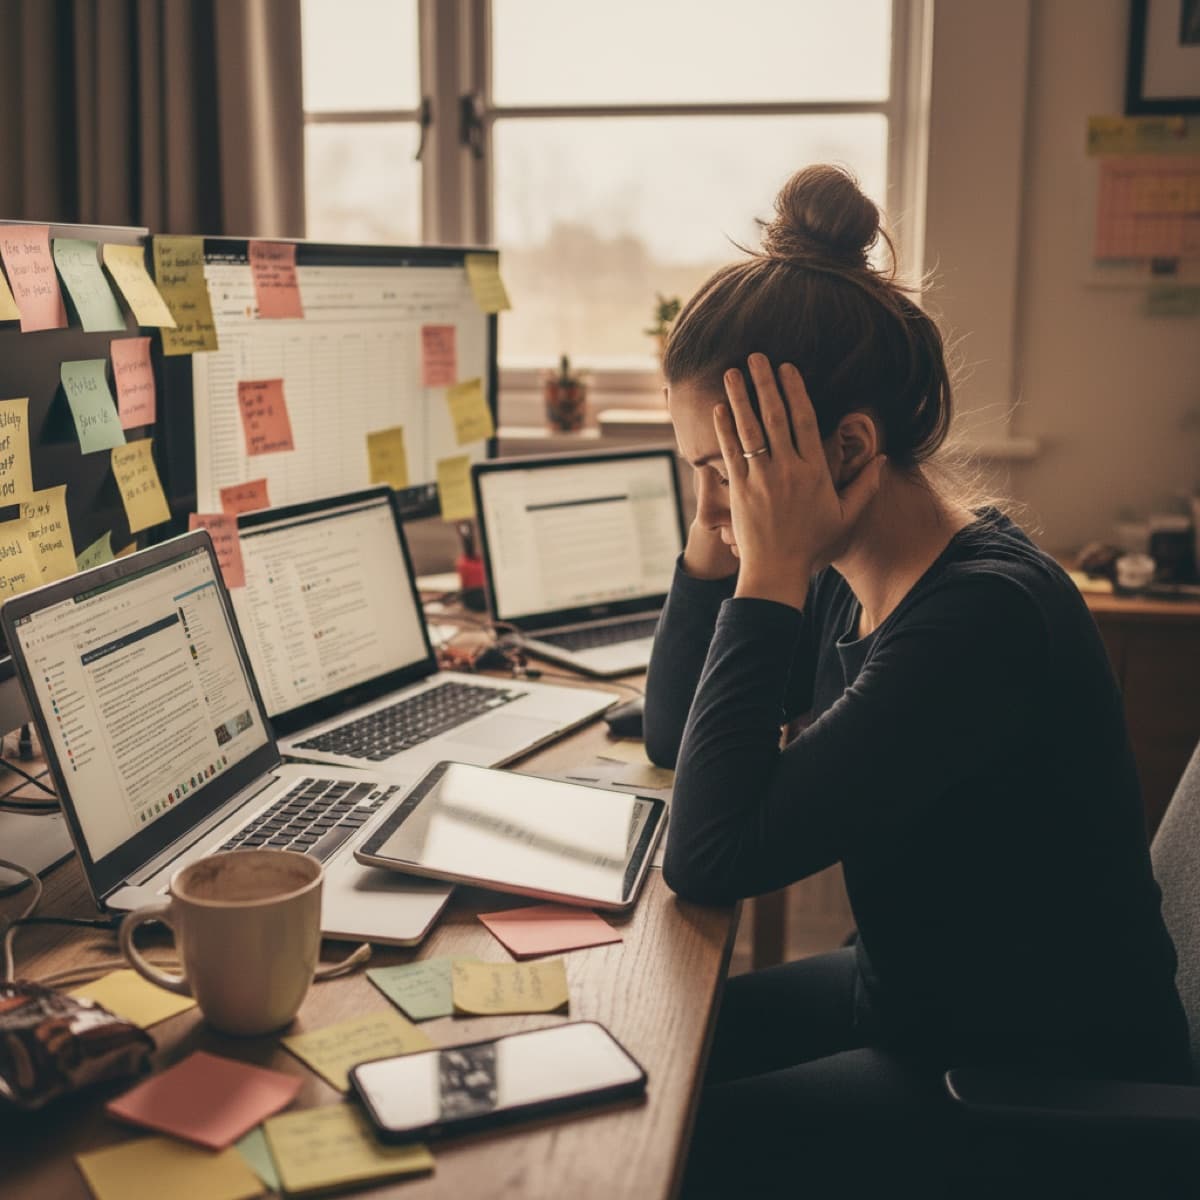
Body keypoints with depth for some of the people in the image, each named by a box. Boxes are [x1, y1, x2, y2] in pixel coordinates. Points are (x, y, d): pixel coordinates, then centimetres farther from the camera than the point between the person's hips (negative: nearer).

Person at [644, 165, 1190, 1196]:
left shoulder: (986, 617, -29)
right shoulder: (854, 577, -3)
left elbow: (711, 858, -30)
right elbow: (675, 735, 7)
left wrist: (769, 570, -27)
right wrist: (718, 528, -7)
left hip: (1054, 1090, -8)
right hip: (911, 997, 8)